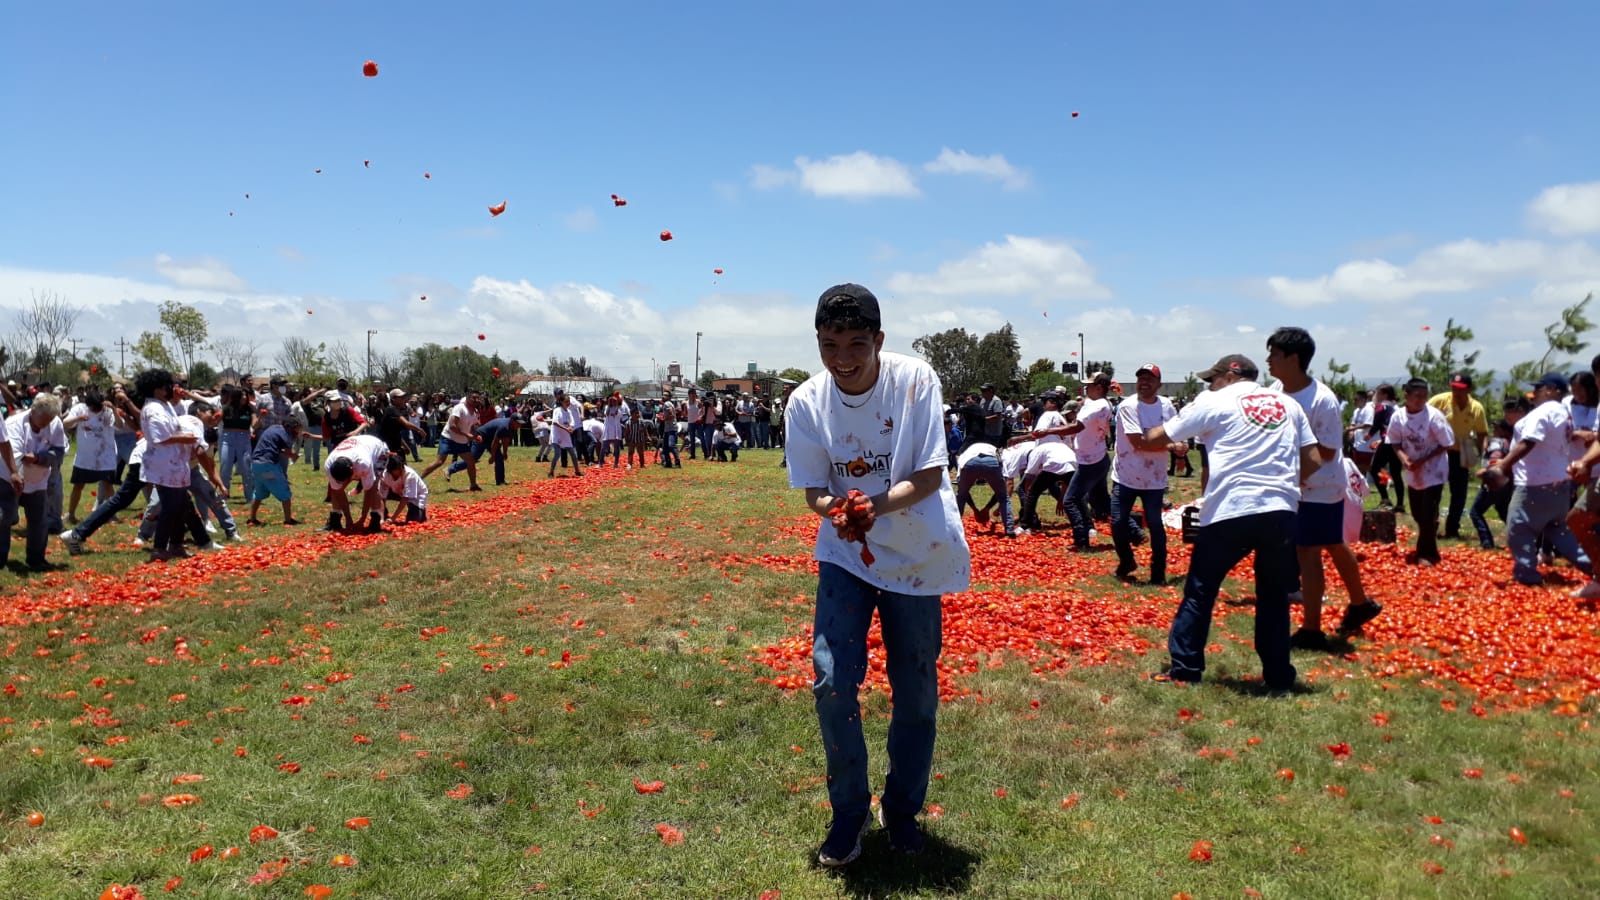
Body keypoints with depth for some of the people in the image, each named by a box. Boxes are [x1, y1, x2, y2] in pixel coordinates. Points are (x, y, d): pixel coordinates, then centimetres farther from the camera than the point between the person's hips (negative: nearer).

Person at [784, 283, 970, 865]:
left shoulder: (916, 380, -18)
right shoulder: (805, 402, -13)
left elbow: (929, 476, -16)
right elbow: (814, 493, -8)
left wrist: (877, 506, -33)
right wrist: (835, 509, -31)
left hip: (916, 554, 0)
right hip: (844, 554, 1)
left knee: (916, 692, 8)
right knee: (831, 679, -10)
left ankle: (902, 808, 31)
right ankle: (848, 811, 13)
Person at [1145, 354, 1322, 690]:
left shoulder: (1214, 402, 6)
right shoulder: (1287, 403, 17)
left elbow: (1157, 438, 11)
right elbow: (1312, 460, 13)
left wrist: (1145, 435, 33)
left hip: (1230, 512, -3)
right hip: (1281, 511, 4)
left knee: (1200, 591, 9)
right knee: (1274, 596, 15)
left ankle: (1184, 668, 12)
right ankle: (1278, 676, 18)